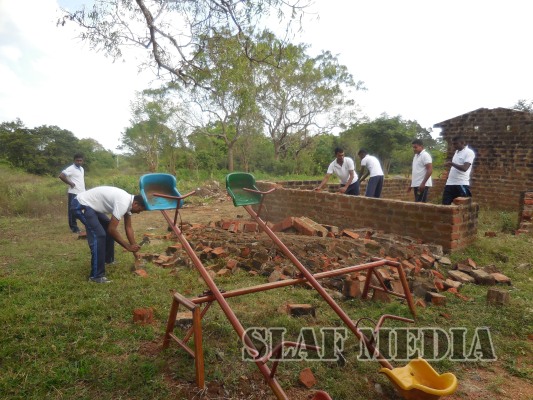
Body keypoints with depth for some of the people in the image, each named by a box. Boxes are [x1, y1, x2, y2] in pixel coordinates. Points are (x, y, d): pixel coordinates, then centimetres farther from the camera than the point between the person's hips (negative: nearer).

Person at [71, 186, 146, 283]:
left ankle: (108, 259, 36)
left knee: (108, 228, 19)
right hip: (81, 205, -11)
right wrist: (128, 246, -16)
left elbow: (128, 227, 11)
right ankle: (96, 276, -14)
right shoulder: (123, 203, -26)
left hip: (90, 204, 11)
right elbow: (112, 230, -24)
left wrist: (134, 249, 12)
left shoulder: (128, 201, 4)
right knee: (99, 235, -19)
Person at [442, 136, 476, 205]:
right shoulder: (456, 152, 18)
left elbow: (464, 168, -19)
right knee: (445, 204, 3)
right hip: (450, 183, 8)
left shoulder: (469, 152, -8)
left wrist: (452, 163, -16)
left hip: (462, 184, -8)